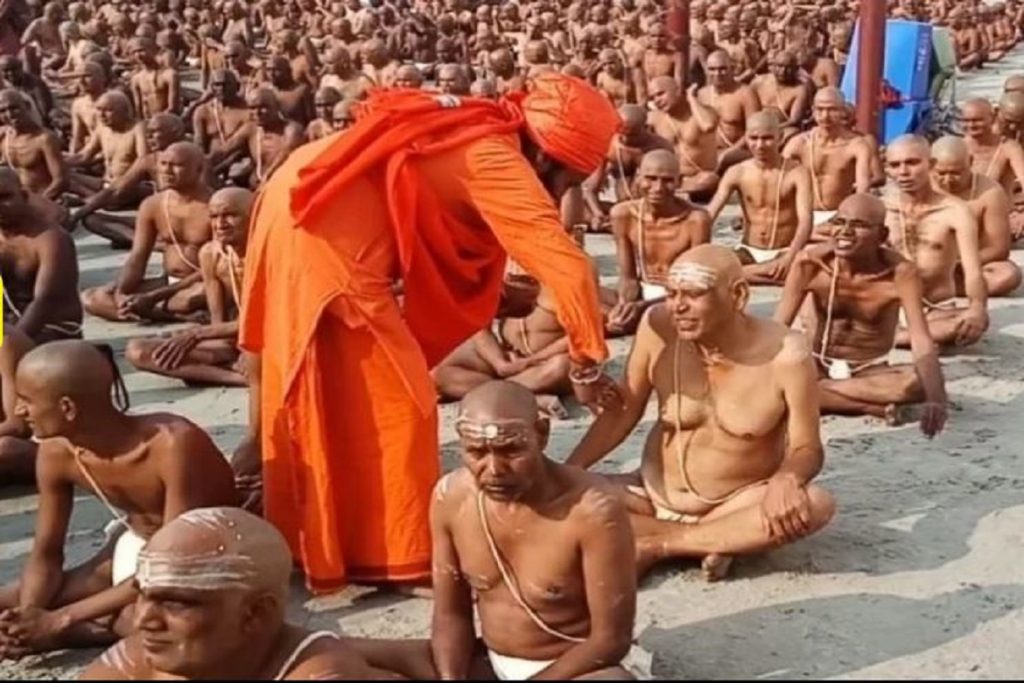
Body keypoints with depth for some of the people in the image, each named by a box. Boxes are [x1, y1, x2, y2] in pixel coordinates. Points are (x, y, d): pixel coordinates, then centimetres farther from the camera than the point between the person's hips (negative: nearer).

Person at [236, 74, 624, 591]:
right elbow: (566, 265, -20)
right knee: (391, 399, 0)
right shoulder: (496, 161, -15)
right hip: (330, 235, -10)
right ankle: (397, 556, 10)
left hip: (298, 207, 10)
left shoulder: (483, 136, 12)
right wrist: (587, 364, -12)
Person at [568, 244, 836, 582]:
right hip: (656, 497, 2)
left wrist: (785, 479, -36)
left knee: (816, 505, -32)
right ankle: (719, 540, -17)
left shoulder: (785, 354, -20)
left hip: (739, 505, -1)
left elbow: (807, 449, -13)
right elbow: (621, 414, -4)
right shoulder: (658, 328, -16)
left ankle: (654, 545, -21)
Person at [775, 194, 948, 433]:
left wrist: (936, 399, -48)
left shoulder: (900, 274, -21)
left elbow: (922, 343, -30)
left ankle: (807, 394, -26)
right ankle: (874, 406, -25)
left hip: (871, 372, -1)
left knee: (917, 382, -34)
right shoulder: (810, 263, -17)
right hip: (818, 366, 1)